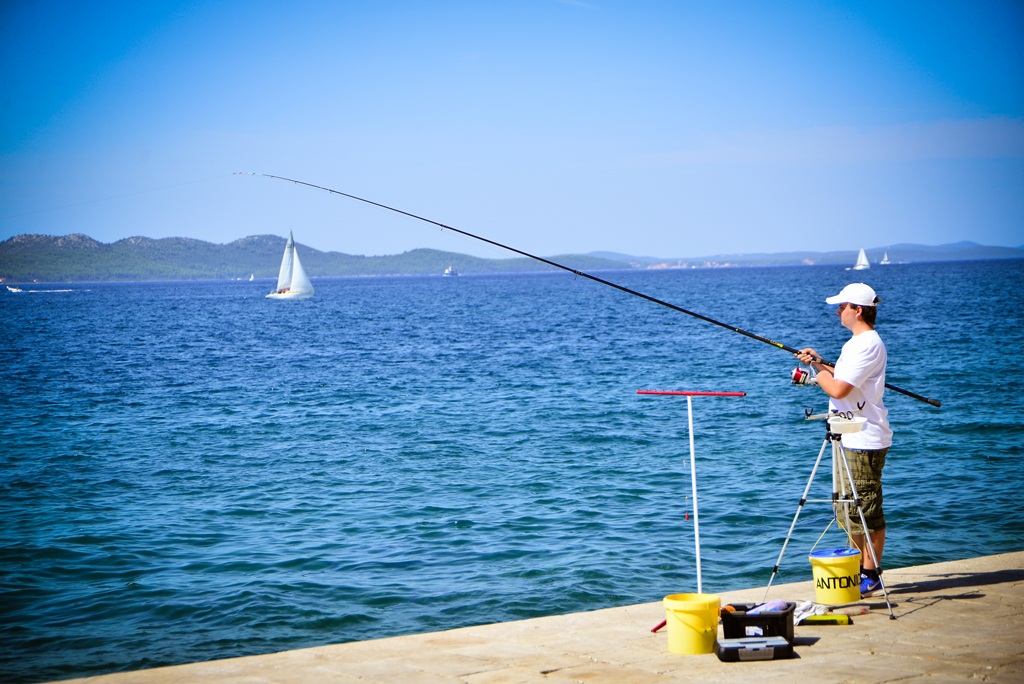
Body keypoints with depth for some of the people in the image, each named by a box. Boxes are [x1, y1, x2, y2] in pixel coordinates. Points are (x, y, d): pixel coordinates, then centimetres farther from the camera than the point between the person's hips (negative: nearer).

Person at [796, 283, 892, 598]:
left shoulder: (868, 345, -17)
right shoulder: (857, 343, 16)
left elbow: (839, 389, -24)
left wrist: (822, 376, -4)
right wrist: (819, 364, 16)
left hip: (865, 440, -11)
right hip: (851, 439, 11)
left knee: (867, 509, -5)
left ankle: (871, 575, 1)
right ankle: (859, 569, 24)